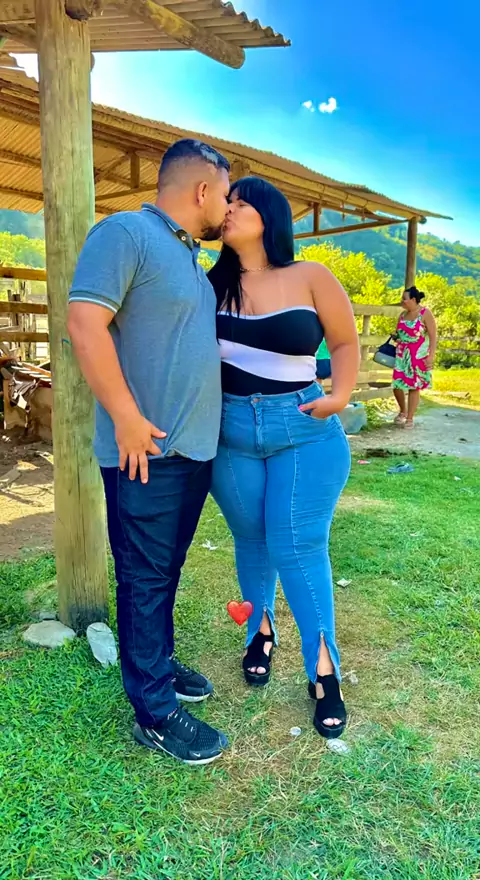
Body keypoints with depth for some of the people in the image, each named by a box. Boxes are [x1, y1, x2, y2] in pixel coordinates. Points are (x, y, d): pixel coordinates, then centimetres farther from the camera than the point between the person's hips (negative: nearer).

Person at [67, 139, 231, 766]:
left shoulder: (189, 256, 19)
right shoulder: (125, 233, -9)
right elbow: (85, 322, -20)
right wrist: (127, 420, -21)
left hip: (195, 448, 9)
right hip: (147, 450, -9)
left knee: (166, 569, 19)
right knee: (146, 577, 2)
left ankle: (157, 661, 37)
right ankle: (154, 711, 15)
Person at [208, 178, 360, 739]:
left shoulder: (311, 278, -3)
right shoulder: (212, 285, 3)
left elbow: (345, 342, 4)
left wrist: (340, 396, -11)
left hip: (304, 433, -2)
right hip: (230, 435, 3)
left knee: (298, 549, -3)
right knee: (251, 542, 14)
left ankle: (324, 671, 13)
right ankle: (260, 631, 38)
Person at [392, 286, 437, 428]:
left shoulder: (425, 314, -8)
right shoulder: (403, 315, 9)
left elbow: (433, 336, -10)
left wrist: (431, 356, -16)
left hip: (419, 356, -5)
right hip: (402, 355, 5)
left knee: (414, 386, 0)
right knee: (397, 385, 1)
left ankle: (410, 418, 10)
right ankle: (403, 411, 27)